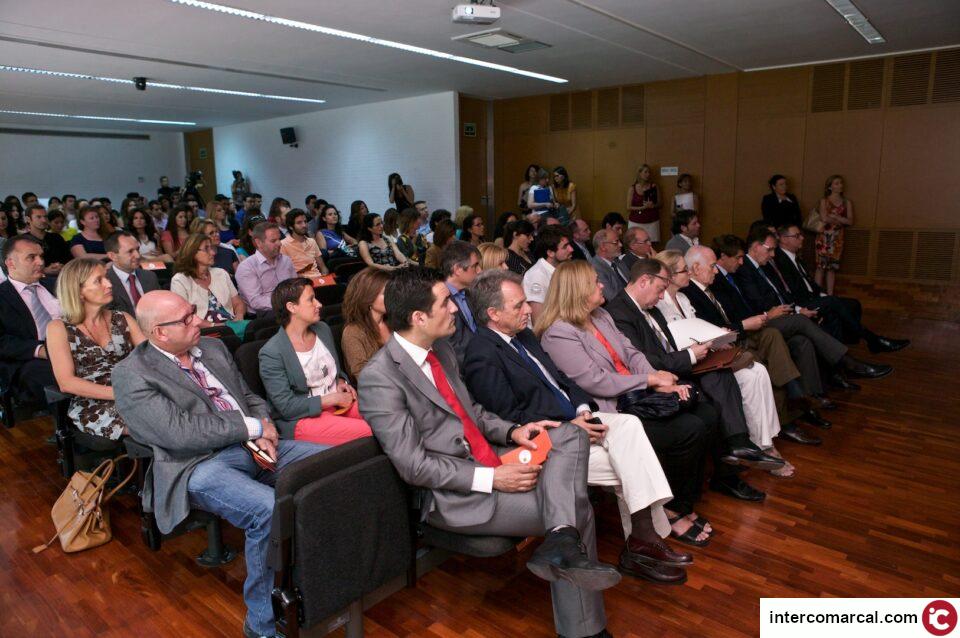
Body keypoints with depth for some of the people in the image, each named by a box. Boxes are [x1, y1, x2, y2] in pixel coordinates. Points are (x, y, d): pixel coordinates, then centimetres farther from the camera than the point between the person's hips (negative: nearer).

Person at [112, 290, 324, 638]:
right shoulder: (131, 375, -5)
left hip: (252, 448, 7)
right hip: (199, 466, -6)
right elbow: (180, 432, -16)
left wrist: (264, 432, -2)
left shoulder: (213, 347, 15)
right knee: (271, 511, -33)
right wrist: (252, 427, -12)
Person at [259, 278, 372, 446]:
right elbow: (286, 407, -14)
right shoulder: (271, 353, -13)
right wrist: (332, 399, -15)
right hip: (303, 418, -7)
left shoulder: (322, 329, 8)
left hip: (339, 401, 7)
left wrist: (341, 382, 2)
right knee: (369, 432, -29)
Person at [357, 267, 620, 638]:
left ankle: (563, 540, -29)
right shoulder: (380, 377, -19)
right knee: (578, 507, -13)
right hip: (453, 495, -8)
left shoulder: (440, 349, 7)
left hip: (489, 460, 8)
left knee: (570, 436, -11)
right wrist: (492, 479, -22)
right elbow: (414, 465, -20)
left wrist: (512, 431, -2)